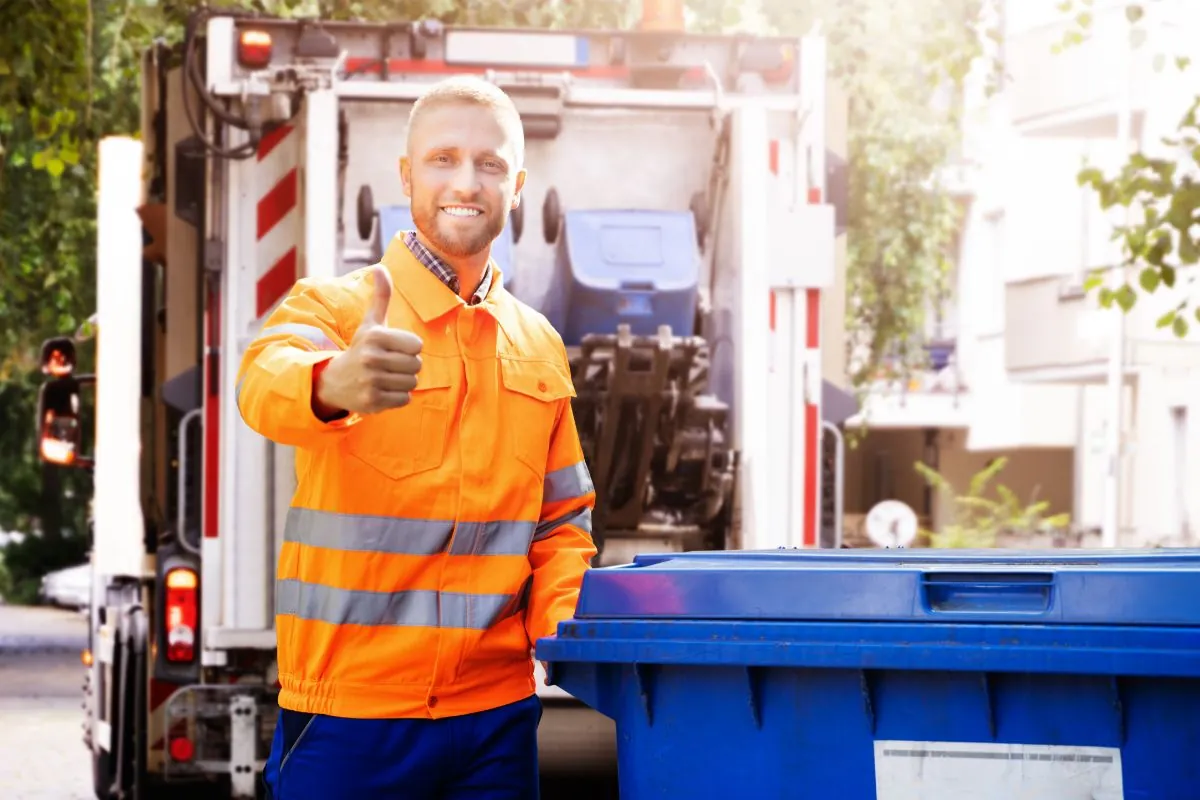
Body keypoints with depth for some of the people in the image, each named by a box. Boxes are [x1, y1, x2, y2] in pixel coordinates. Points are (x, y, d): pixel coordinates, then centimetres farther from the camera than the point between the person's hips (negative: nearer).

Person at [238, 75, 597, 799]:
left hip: (496, 715, 5)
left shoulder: (541, 346, 12)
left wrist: (560, 624, -1)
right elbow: (265, 384, -26)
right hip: (347, 712, -4)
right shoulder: (333, 307, -4)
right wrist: (332, 385, -50)